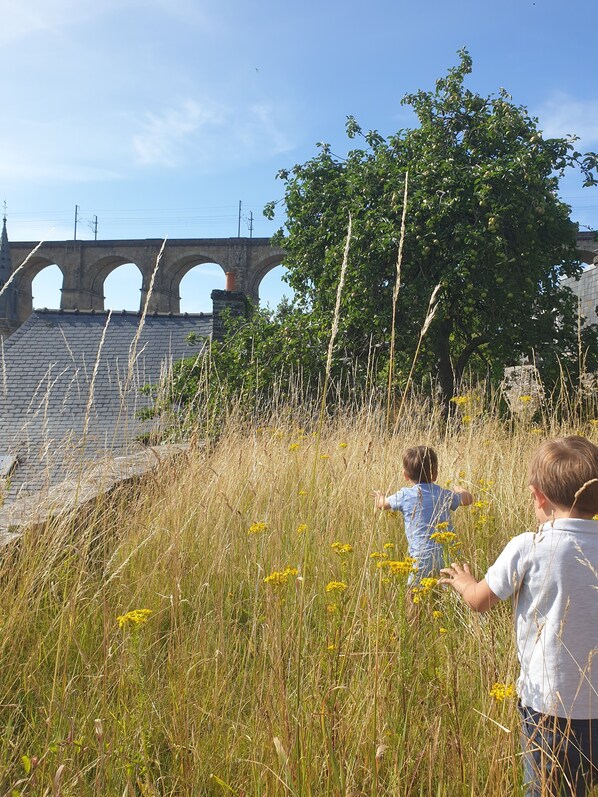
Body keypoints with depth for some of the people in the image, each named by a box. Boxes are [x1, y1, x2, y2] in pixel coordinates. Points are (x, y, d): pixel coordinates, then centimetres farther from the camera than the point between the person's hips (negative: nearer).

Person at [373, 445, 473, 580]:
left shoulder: (405, 496, 1)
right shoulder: (445, 495, 10)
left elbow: (381, 504, 19)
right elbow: (468, 498, 28)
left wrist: (379, 496, 43)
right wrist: (459, 490, 50)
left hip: (424, 557, -4)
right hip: (450, 554, 4)